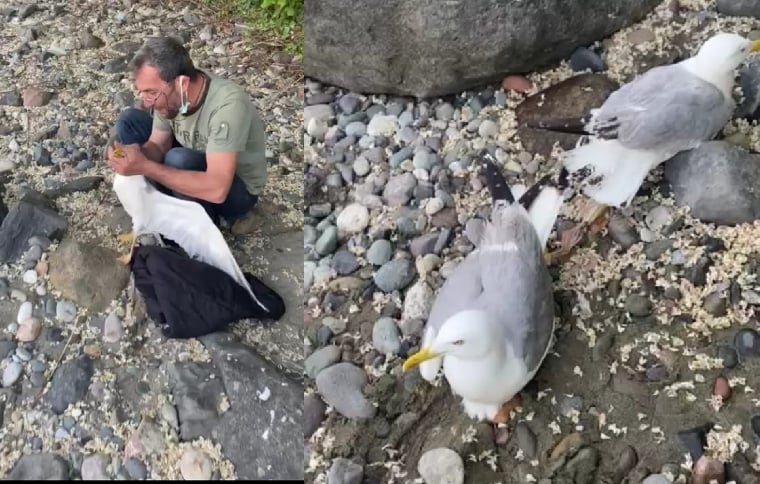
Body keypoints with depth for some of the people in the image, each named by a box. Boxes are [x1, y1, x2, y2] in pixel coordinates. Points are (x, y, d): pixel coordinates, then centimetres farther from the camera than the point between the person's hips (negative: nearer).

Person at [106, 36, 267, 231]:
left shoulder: (227, 105, -38)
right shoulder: (169, 92, -16)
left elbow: (216, 190, -43)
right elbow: (157, 146, -3)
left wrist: (145, 167, -41)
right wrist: (136, 157, -27)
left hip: (239, 189, -6)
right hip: (194, 166, 7)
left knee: (179, 160, -34)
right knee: (129, 120, -4)